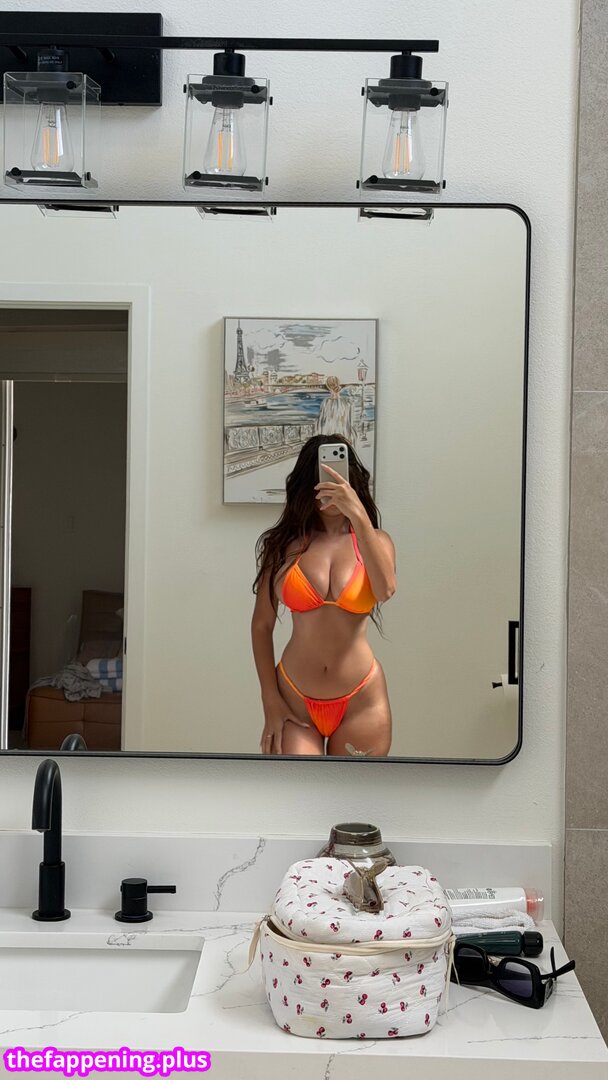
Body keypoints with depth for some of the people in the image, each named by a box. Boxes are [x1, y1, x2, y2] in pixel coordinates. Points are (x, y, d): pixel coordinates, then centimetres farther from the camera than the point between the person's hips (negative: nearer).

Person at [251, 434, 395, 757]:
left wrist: (358, 515, -25)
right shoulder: (283, 545, 2)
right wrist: (270, 700, -2)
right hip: (296, 699, -1)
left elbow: (385, 590, -19)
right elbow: (262, 625, 4)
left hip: (360, 701, 1)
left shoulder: (374, 540, 3)